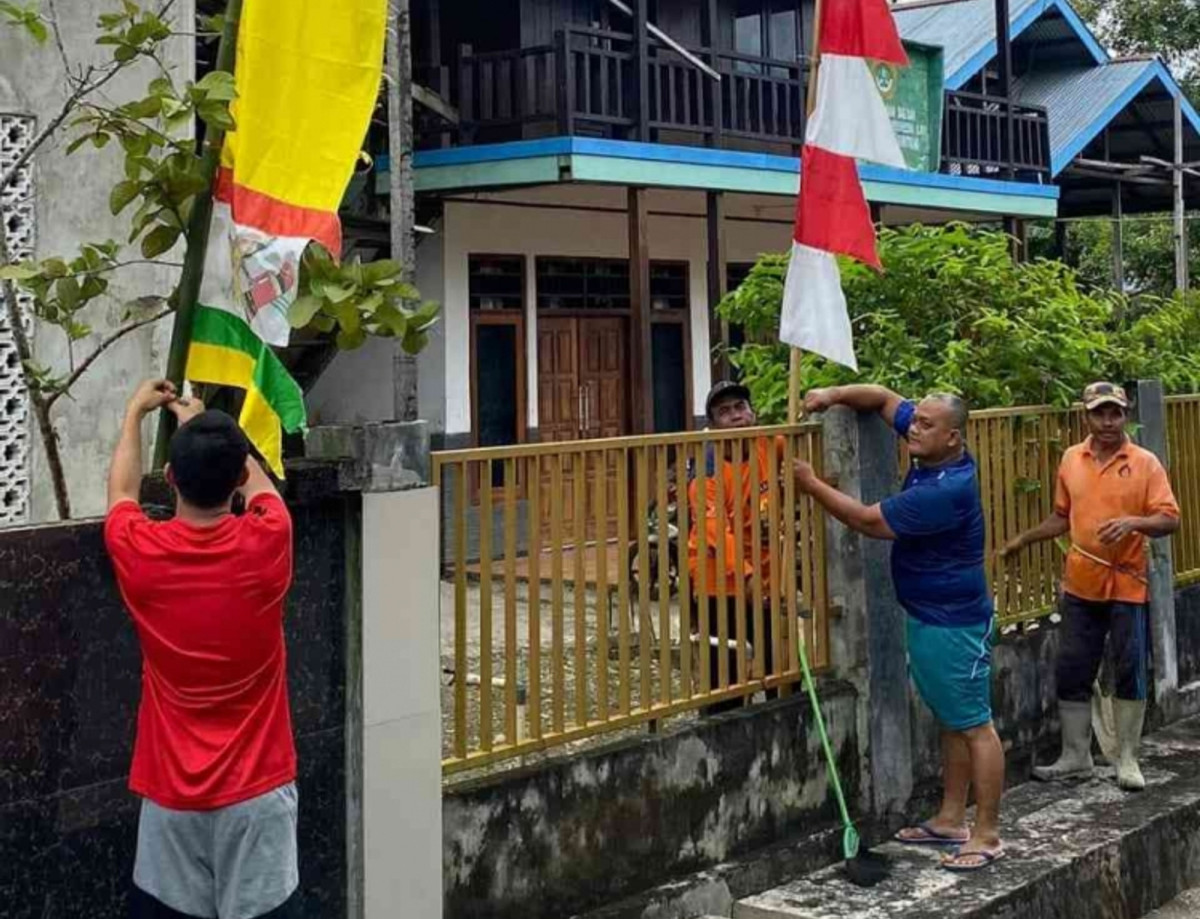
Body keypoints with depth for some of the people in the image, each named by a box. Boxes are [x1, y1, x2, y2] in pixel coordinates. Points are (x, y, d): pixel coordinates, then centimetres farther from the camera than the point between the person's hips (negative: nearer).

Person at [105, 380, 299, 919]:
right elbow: (258, 483, 13)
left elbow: (121, 490, 16)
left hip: (171, 794, 1)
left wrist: (135, 412, 32)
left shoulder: (140, 552, -10)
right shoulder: (266, 545, -12)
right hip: (256, 792, -1)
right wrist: (200, 421, 29)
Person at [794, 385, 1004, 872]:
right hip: (926, 617, 10)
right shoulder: (933, 454, -1)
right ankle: (951, 819, 26)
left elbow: (869, 521, -23)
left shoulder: (946, 490, -28)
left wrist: (811, 484, -15)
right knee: (951, 721, 16)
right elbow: (886, 398, 10)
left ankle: (987, 835, 4)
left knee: (974, 726, -2)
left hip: (954, 625, -10)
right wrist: (834, 395, -7)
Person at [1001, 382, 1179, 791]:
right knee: (1072, 673, 6)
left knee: (1130, 672, 3)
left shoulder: (1145, 463, -5)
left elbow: (1170, 519, -11)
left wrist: (1134, 522, -28)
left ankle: (1127, 759, 15)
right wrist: (1024, 539, 15)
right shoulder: (1071, 459, 6)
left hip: (1128, 585, -3)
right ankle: (1076, 757, 18)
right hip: (1081, 586, 4)